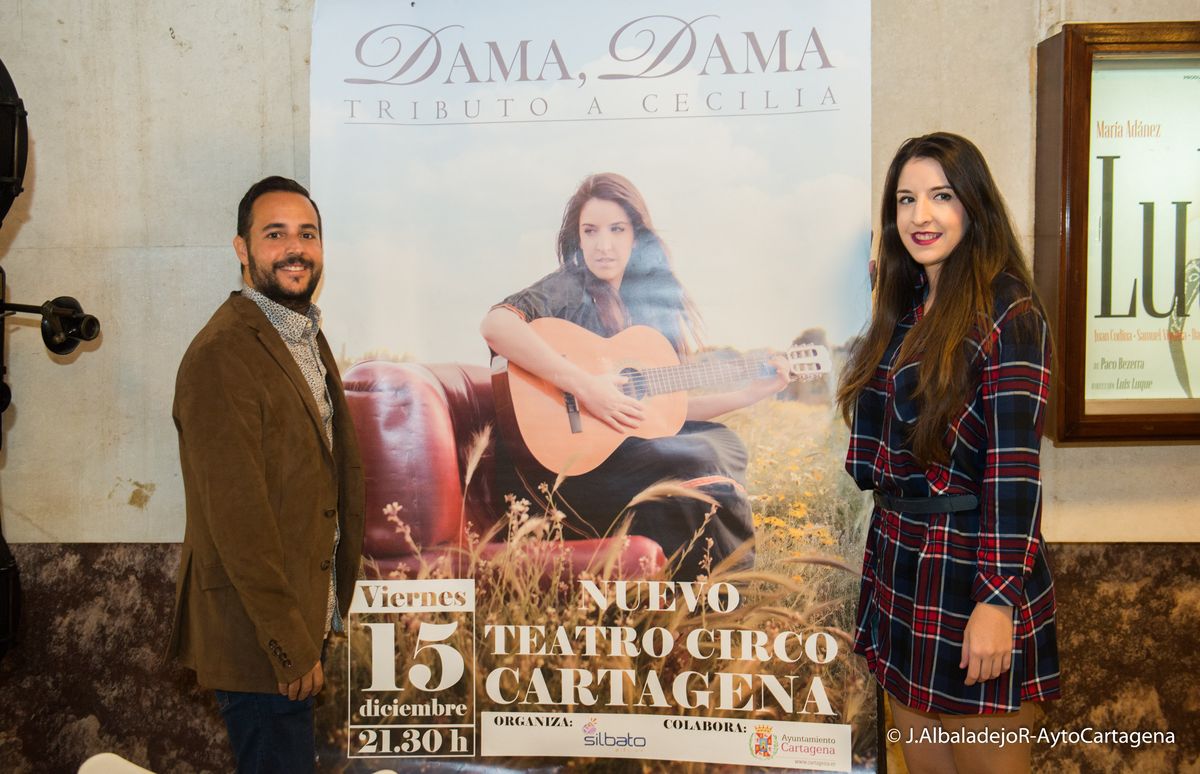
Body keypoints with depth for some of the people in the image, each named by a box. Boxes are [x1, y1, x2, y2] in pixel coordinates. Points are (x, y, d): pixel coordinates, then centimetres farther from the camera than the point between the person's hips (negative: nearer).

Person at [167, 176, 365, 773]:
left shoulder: (308, 339, 10)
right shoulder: (222, 355, -20)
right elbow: (238, 516, -23)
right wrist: (291, 646, -19)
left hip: (299, 619, 9)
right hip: (257, 635, -9)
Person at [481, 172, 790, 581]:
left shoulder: (651, 299, 16)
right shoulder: (569, 287, -5)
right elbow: (495, 325, -27)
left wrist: (750, 393, 10)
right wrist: (583, 385, -28)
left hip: (639, 442, 7)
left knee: (722, 441, -12)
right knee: (701, 465, -22)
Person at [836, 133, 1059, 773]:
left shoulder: (1007, 313, -13)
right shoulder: (905, 311, 10)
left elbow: (1014, 465, -18)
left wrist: (998, 600, -22)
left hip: (972, 572, -7)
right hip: (898, 563, 7)